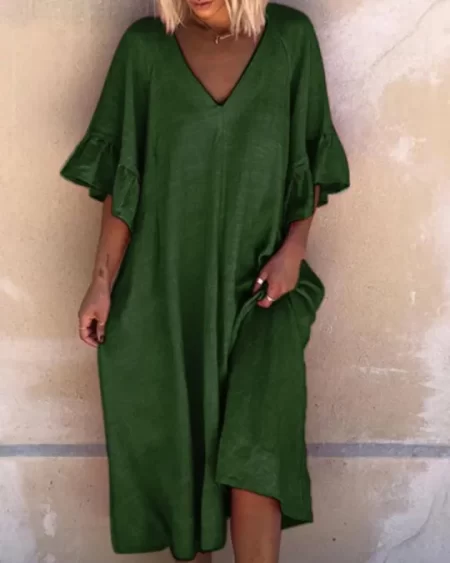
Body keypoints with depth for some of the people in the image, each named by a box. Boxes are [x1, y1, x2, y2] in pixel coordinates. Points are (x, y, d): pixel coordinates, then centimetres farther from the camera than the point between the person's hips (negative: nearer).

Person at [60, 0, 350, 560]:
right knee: (177, 440, 10)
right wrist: (102, 280, -4)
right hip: (166, 280, 1)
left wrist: (294, 248, -10)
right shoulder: (144, 45, -3)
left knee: (251, 447, -12)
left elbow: (311, 158, 4)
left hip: (256, 283, 0)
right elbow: (120, 173, 0)